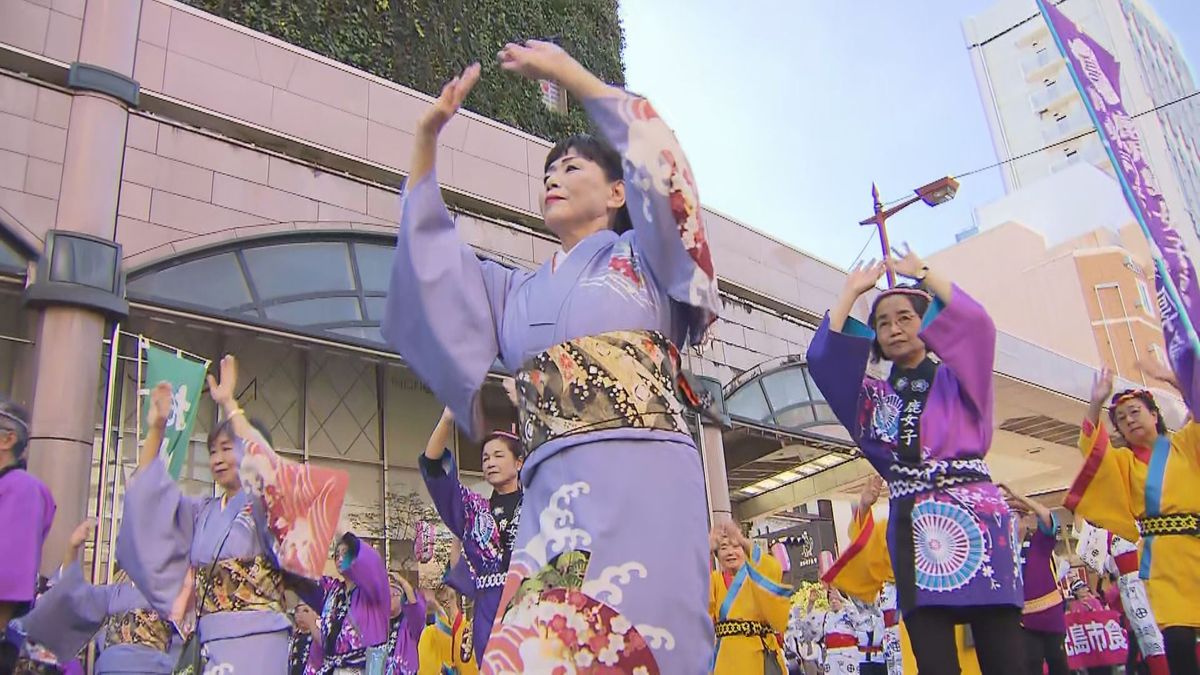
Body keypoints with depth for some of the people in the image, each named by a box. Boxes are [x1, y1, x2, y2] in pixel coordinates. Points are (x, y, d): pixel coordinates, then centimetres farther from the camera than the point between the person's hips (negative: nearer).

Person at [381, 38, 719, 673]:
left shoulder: (642, 258, 16)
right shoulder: (518, 291, 28)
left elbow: (660, 166, 0)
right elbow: (430, 256, 22)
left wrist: (571, 73, 3)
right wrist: (426, 136, 17)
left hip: (643, 483, -4)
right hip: (553, 496, 4)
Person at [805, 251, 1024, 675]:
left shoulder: (956, 379, 11)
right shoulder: (872, 396, 17)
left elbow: (977, 325, -8)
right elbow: (820, 358, 4)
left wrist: (922, 273, 1)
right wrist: (852, 292, 10)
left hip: (973, 515, -2)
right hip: (911, 526, 2)